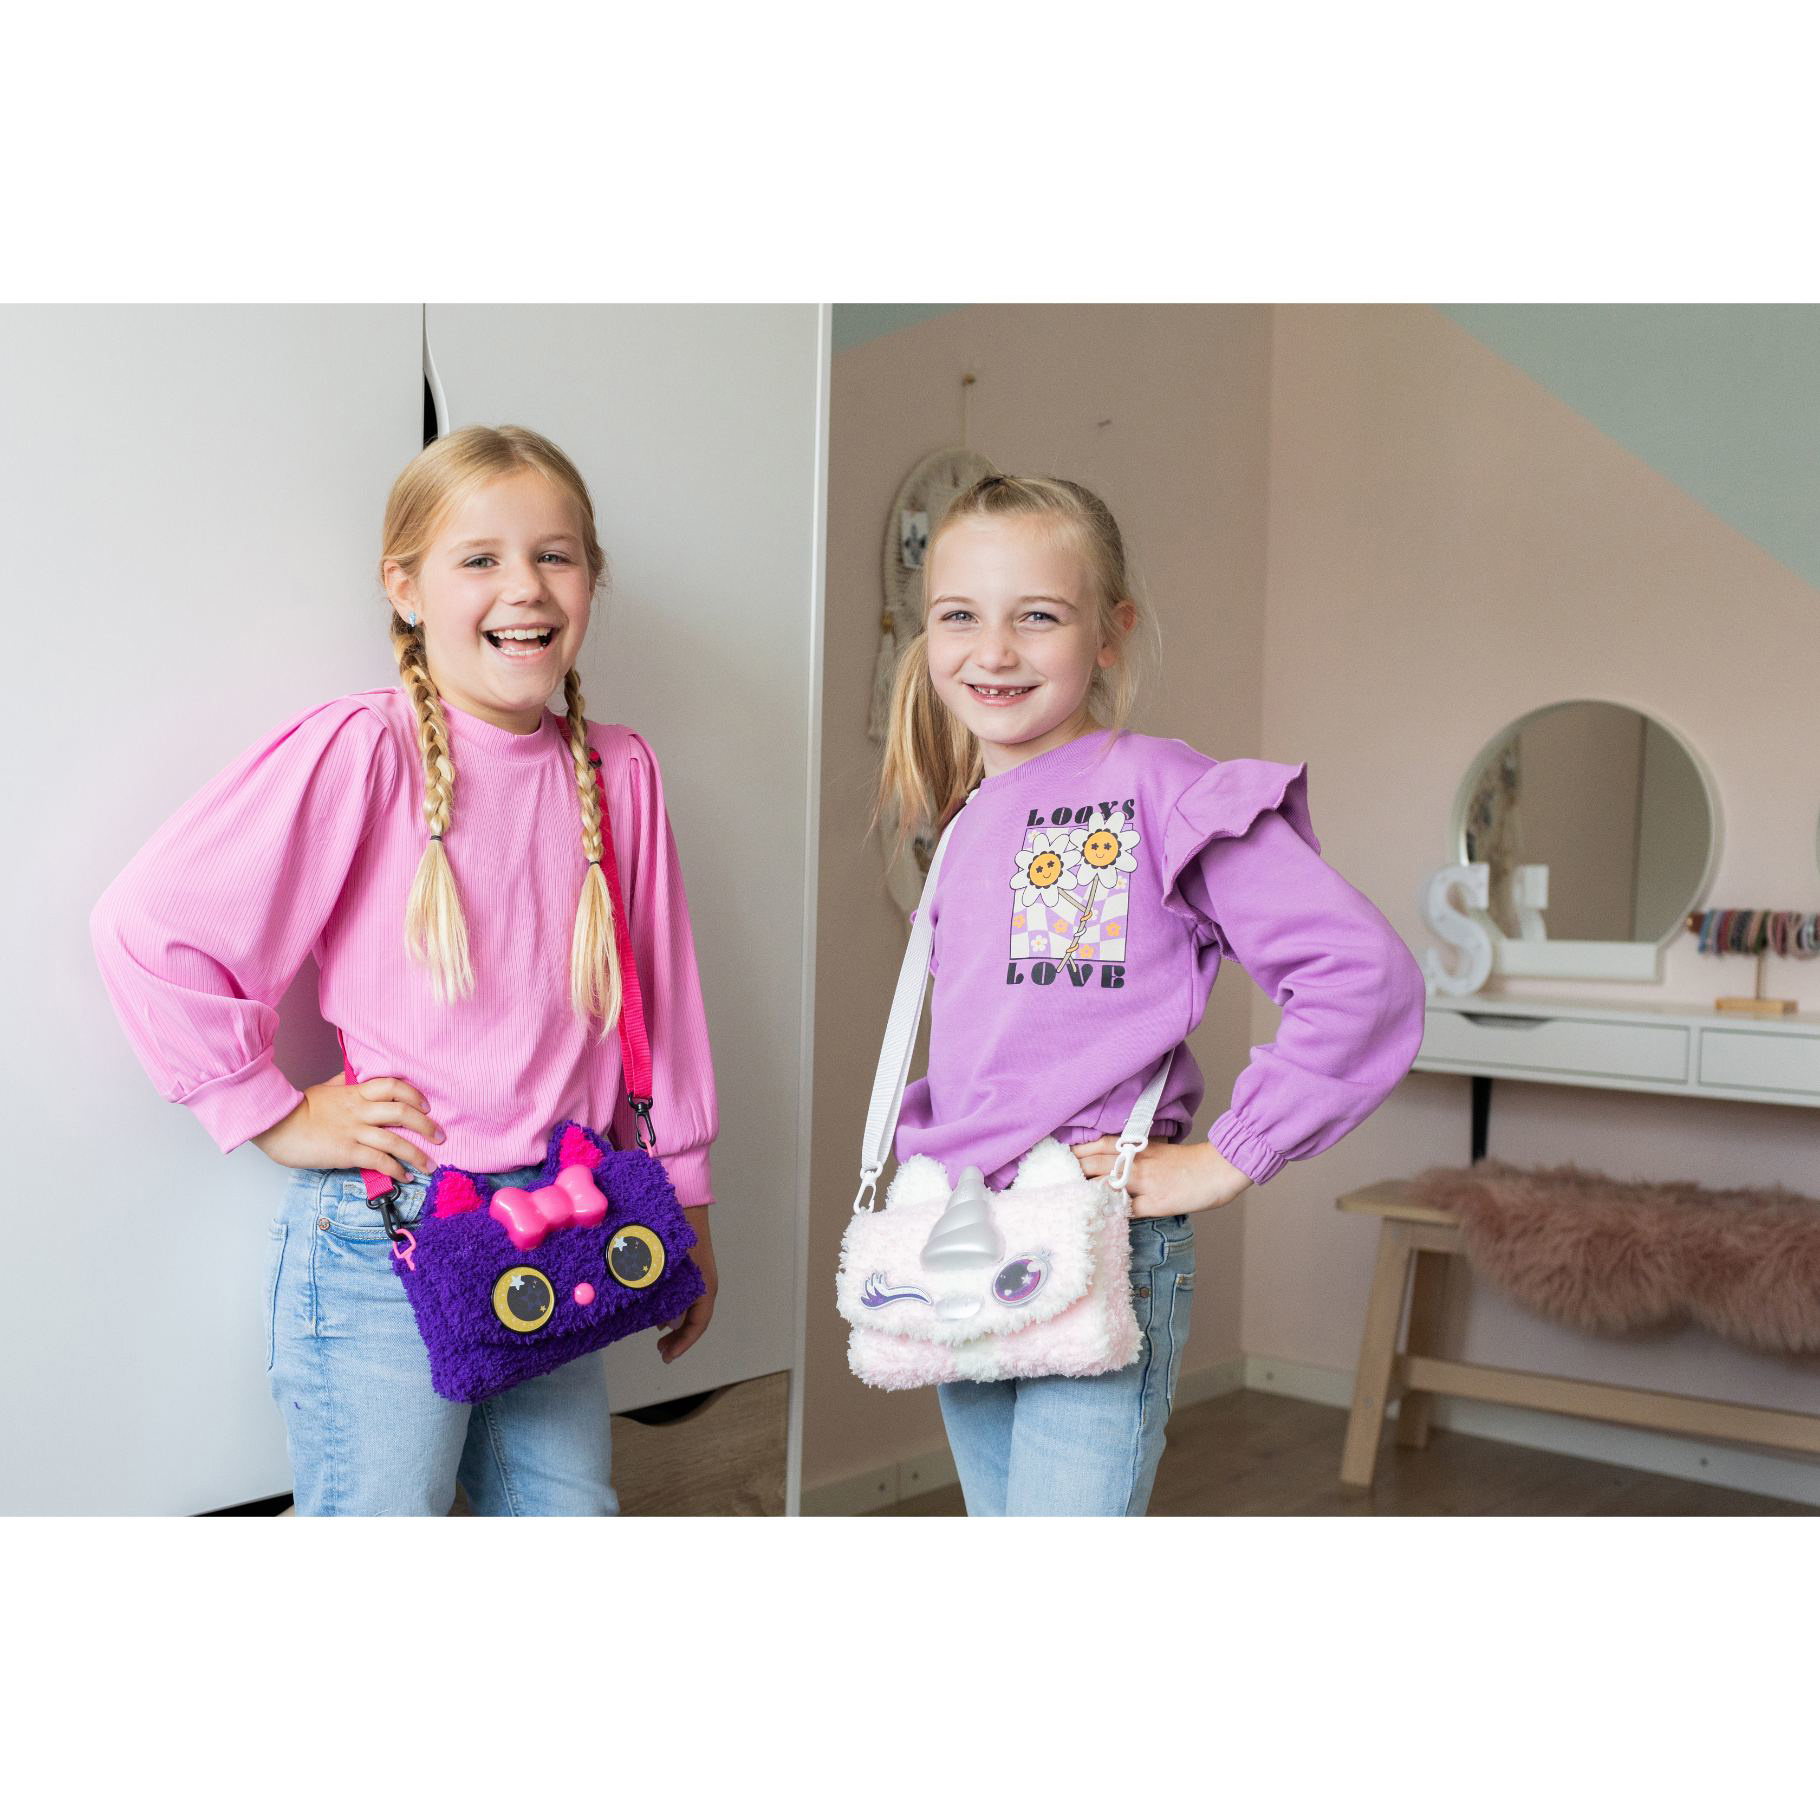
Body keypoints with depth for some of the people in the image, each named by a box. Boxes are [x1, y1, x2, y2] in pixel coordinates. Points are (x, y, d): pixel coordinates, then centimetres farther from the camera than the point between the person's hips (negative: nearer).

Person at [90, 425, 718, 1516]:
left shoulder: (620, 773, 3)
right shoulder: (359, 753, -12)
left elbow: (659, 1002, 10)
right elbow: (149, 923, -13)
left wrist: (686, 1206, 13)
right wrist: (277, 1116, -10)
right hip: (384, 1239, -5)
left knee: (572, 1513, 16)